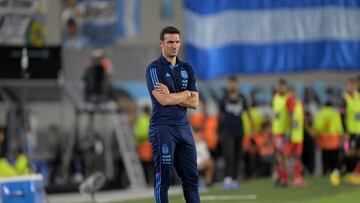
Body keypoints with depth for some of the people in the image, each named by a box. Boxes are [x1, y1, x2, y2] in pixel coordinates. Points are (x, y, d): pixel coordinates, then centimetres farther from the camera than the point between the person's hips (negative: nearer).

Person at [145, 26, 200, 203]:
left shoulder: (187, 69, 14)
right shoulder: (154, 69, -3)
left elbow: (194, 102, 5)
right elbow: (163, 100, -16)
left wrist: (172, 96, -9)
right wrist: (185, 94, -2)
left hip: (184, 127, 6)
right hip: (163, 128, -6)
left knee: (191, 177, 6)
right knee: (163, 179, -5)